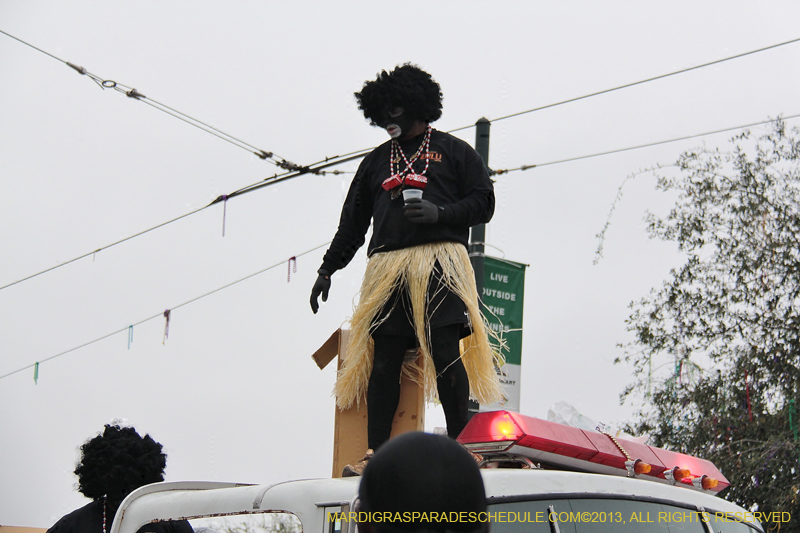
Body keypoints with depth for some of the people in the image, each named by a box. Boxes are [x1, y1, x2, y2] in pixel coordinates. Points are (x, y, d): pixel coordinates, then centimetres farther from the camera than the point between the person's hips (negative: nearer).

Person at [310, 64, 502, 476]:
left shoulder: (453, 151, 14)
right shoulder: (376, 161, 26)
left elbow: (483, 202, 6)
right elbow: (352, 222, 27)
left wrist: (440, 213, -10)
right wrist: (327, 269, 20)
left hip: (440, 260, -4)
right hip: (387, 267, 4)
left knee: (446, 352, -14)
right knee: (382, 360, -6)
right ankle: (375, 455, -7)